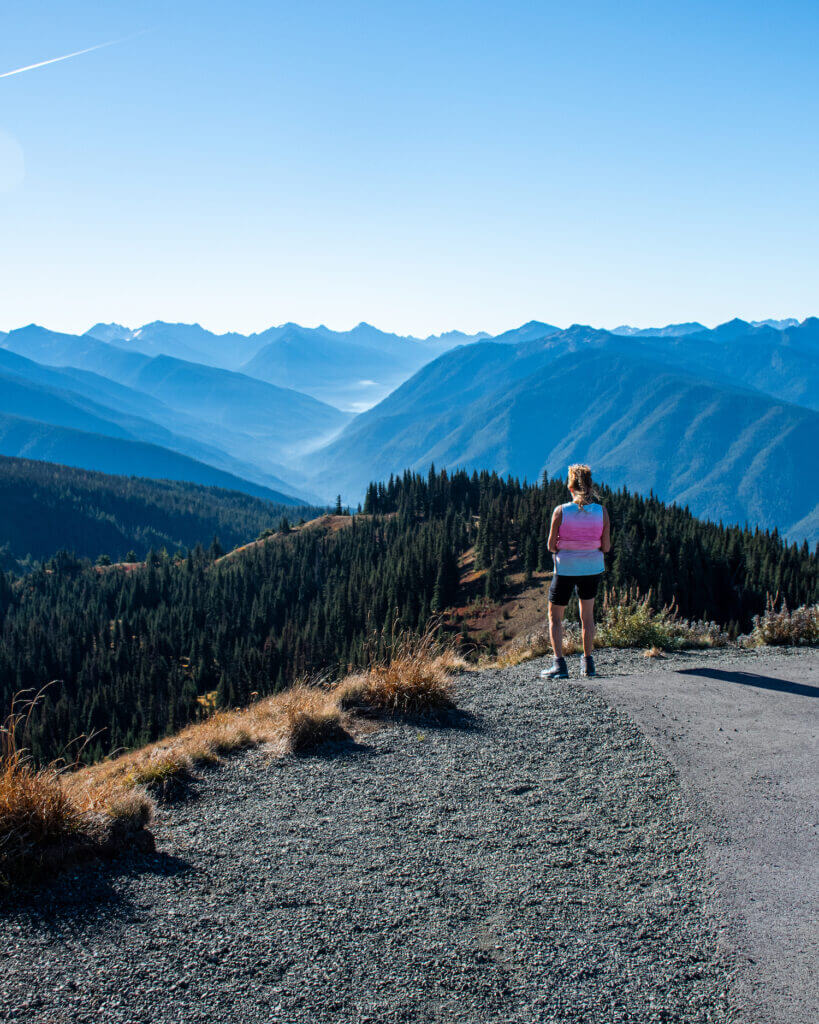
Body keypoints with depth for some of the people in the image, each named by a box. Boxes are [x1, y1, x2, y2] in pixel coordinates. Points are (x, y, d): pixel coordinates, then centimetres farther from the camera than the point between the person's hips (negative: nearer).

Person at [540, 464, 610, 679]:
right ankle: (588, 663, 21)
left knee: (555, 617, 11)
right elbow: (606, 546, -3)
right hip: (592, 568, 3)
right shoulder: (601, 512, -7)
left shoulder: (561, 511, -13)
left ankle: (559, 664, -1)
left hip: (565, 569, -2)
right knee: (587, 615, 21)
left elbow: (551, 546, -9)